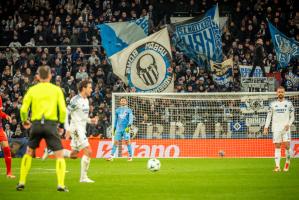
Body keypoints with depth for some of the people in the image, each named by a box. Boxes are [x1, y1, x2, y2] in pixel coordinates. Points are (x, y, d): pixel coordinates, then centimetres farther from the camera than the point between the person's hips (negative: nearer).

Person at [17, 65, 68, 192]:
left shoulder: (32, 90, 7)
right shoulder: (56, 89, 5)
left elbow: (23, 109, 3)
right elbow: (63, 109, -1)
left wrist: (24, 121, 22)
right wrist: (61, 124, 12)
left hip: (36, 124, 2)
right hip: (51, 124, -2)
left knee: (29, 152, 20)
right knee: (59, 155, 2)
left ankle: (22, 182, 17)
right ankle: (61, 185, -13)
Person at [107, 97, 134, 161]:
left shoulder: (129, 110, 5)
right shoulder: (117, 110, 15)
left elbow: (131, 118, -4)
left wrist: (129, 126, -20)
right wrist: (114, 128, 18)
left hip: (126, 129, -3)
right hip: (118, 129, 3)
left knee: (127, 141, -6)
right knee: (116, 142, -3)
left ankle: (130, 156, 3)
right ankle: (111, 156, -3)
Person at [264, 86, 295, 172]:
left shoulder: (289, 103, 5)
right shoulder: (272, 104, 8)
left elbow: (292, 116, 7)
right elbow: (269, 116, 10)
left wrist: (289, 124, -11)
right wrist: (266, 127, 0)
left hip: (286, 128, -1)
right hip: (276, 129, 1)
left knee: (287, 146, -10)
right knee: (277, 147, -1)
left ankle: (287, 162, 13)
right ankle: (277, 166, -3)